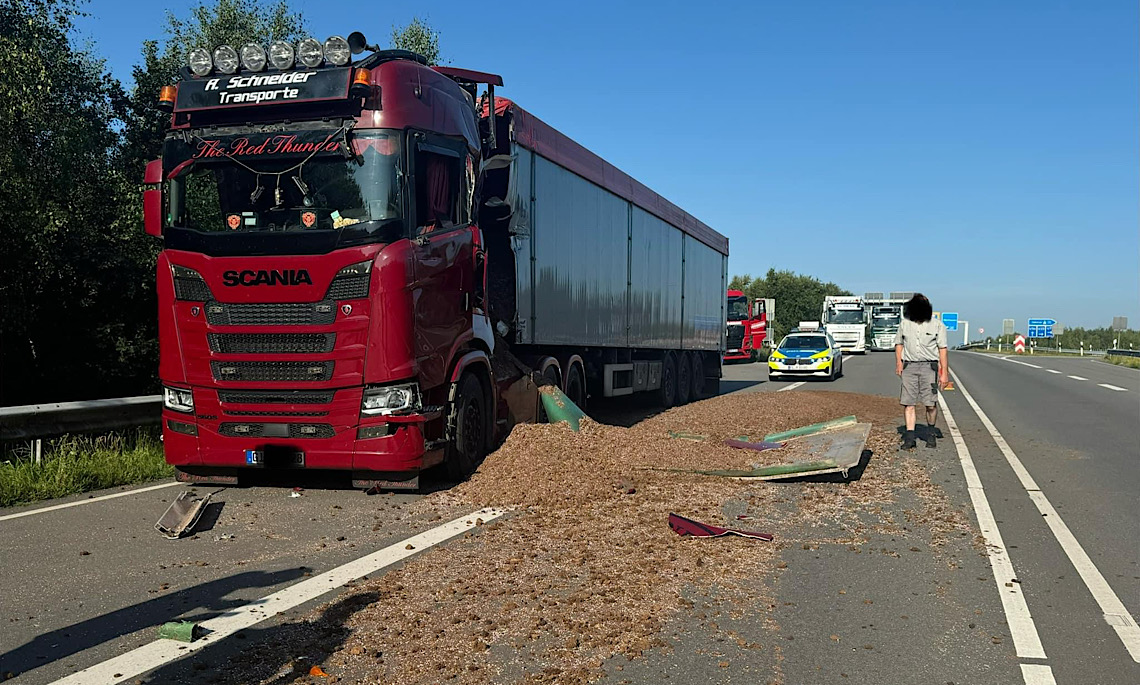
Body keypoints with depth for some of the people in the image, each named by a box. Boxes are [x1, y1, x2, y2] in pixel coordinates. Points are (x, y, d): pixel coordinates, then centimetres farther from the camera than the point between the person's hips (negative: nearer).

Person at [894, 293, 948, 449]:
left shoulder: (937, 325, 3)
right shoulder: (905, 323, 10)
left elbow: (942, 349, 4)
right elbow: (899, 343, 19)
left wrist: (944, 372, -1)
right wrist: (899, 363, 6)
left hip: (929, 366, -2)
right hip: (909, 366, 2)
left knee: (930, 404, -5)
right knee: (908, 403, -3)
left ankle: (930, 432, 17)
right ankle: (909, 436, -1)